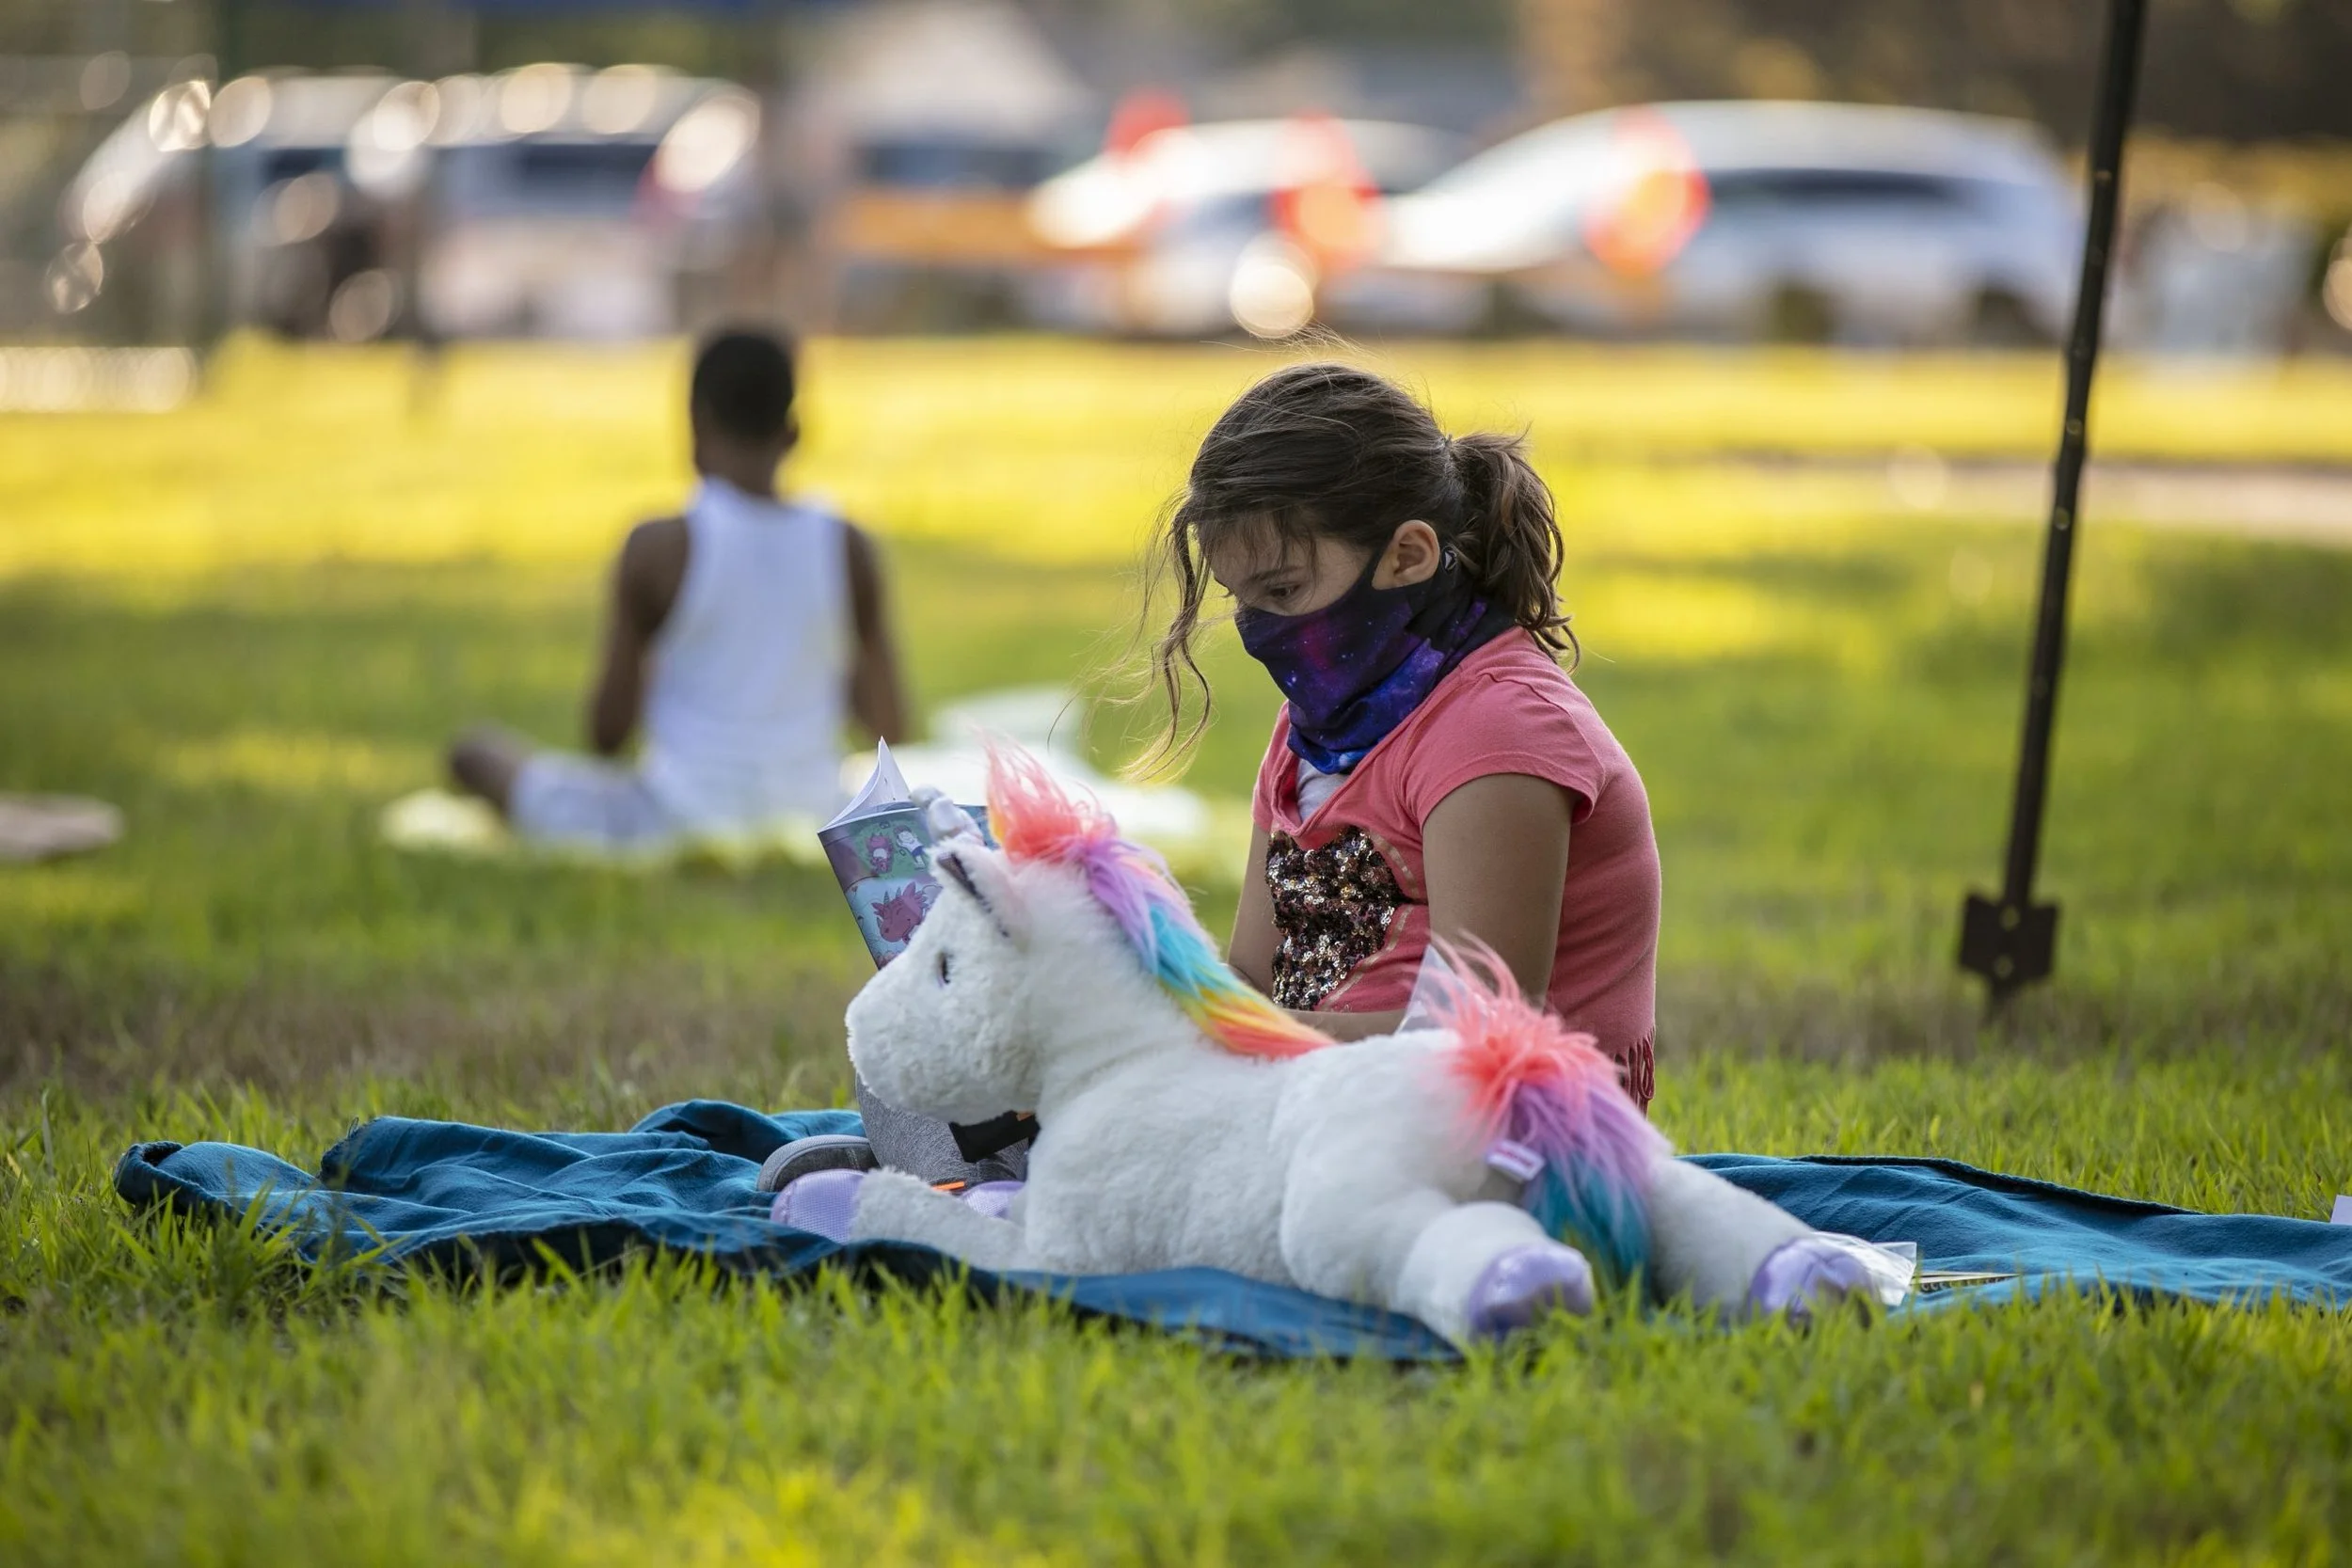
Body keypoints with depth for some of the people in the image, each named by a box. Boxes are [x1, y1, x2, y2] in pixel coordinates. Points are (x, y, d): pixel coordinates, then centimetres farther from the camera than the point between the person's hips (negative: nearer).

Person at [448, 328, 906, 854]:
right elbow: (890, 724, 3)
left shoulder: (658, 549, -12)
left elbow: (608, 728, -7)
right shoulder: (850, 550, -3)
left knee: (478, 749, 15)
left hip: (677, 829, -3)